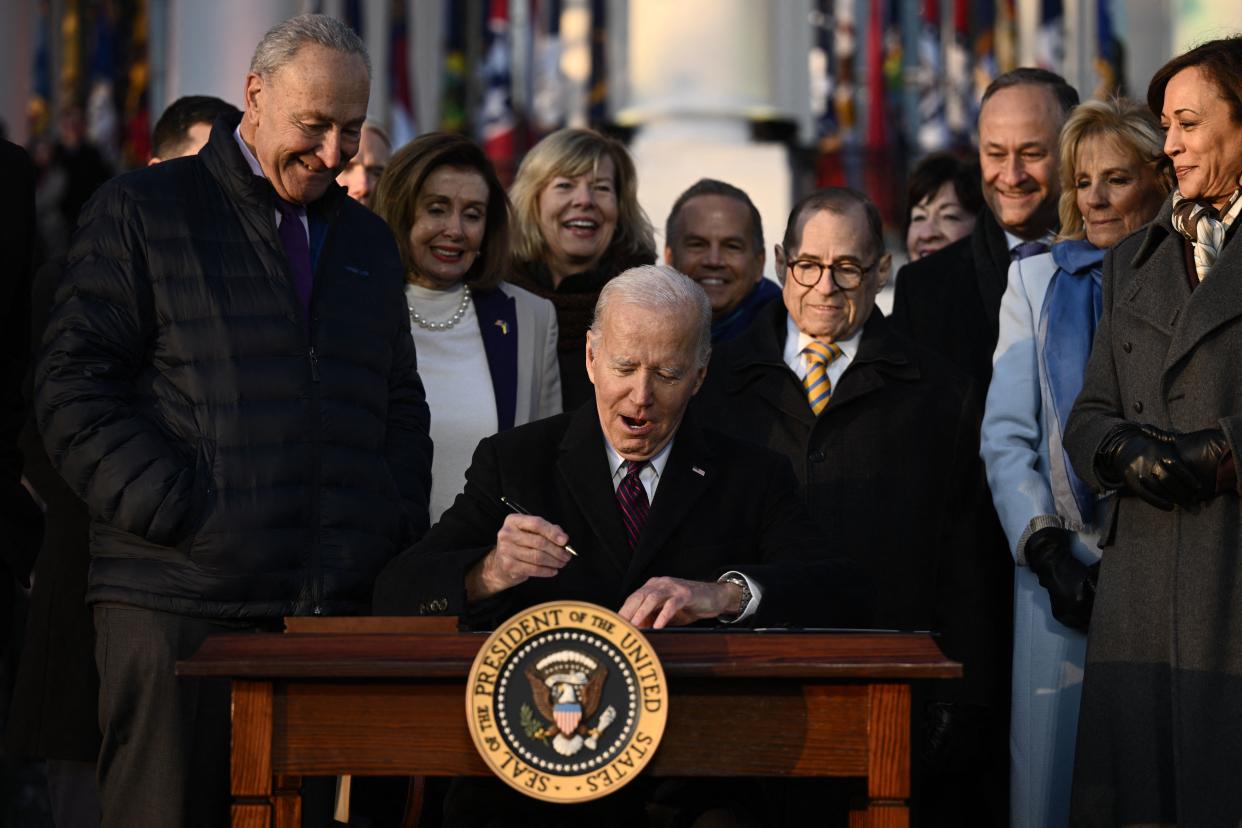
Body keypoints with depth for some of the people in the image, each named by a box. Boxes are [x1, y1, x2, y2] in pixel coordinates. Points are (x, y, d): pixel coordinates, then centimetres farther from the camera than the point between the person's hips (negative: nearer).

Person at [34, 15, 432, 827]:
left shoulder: (368, 240, 21)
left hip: (338, 607, 5)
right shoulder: (142, 212, 3)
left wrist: (399, 539, 9)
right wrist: (179, 516, -12)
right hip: (181, 603, -4)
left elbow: (402, 407, 25)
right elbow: (75, 392, -4)